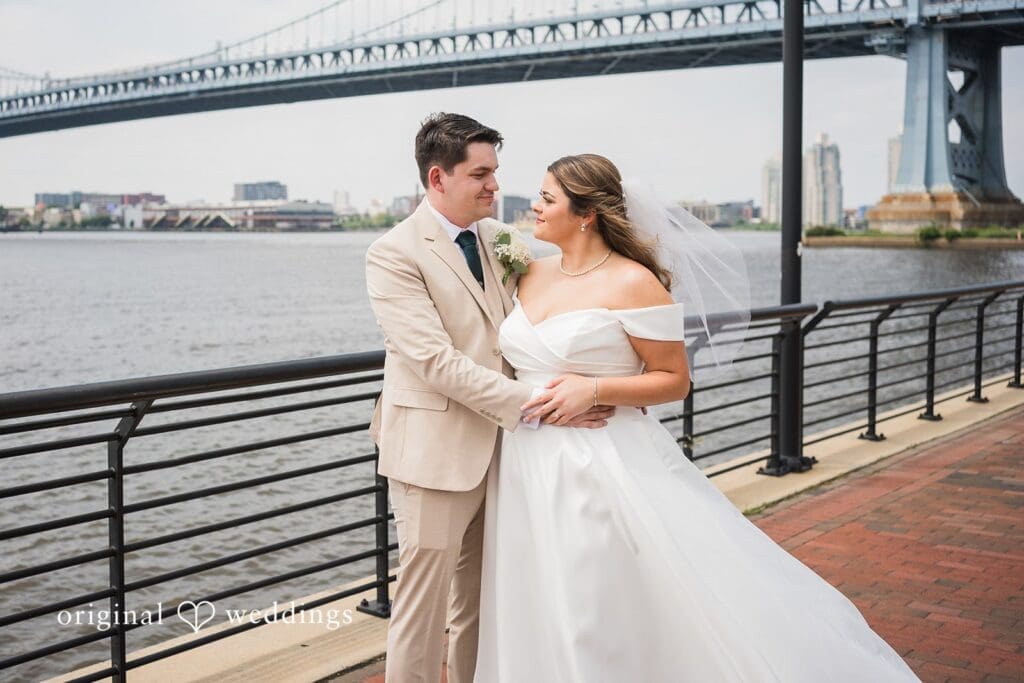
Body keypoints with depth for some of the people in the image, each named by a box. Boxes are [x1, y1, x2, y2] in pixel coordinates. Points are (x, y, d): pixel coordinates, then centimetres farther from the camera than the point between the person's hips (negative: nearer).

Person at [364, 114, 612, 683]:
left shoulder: (497, 237, 8)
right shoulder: (395, 253, -13)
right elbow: (437, 363, -21)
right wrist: (534, 403, -23)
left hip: (499, 449, 7)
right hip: (436, 455, -7)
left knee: (481, 603, 17)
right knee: (425, 604, 2)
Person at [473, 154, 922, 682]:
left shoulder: (633, 283, -12)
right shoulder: (533, 275, 8)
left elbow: (675, 380, -8)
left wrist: (593, 390, -18)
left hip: (604, 470, -6)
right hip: (528, 470, 7)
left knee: (608, 617, 1)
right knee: (537, 617, 15)